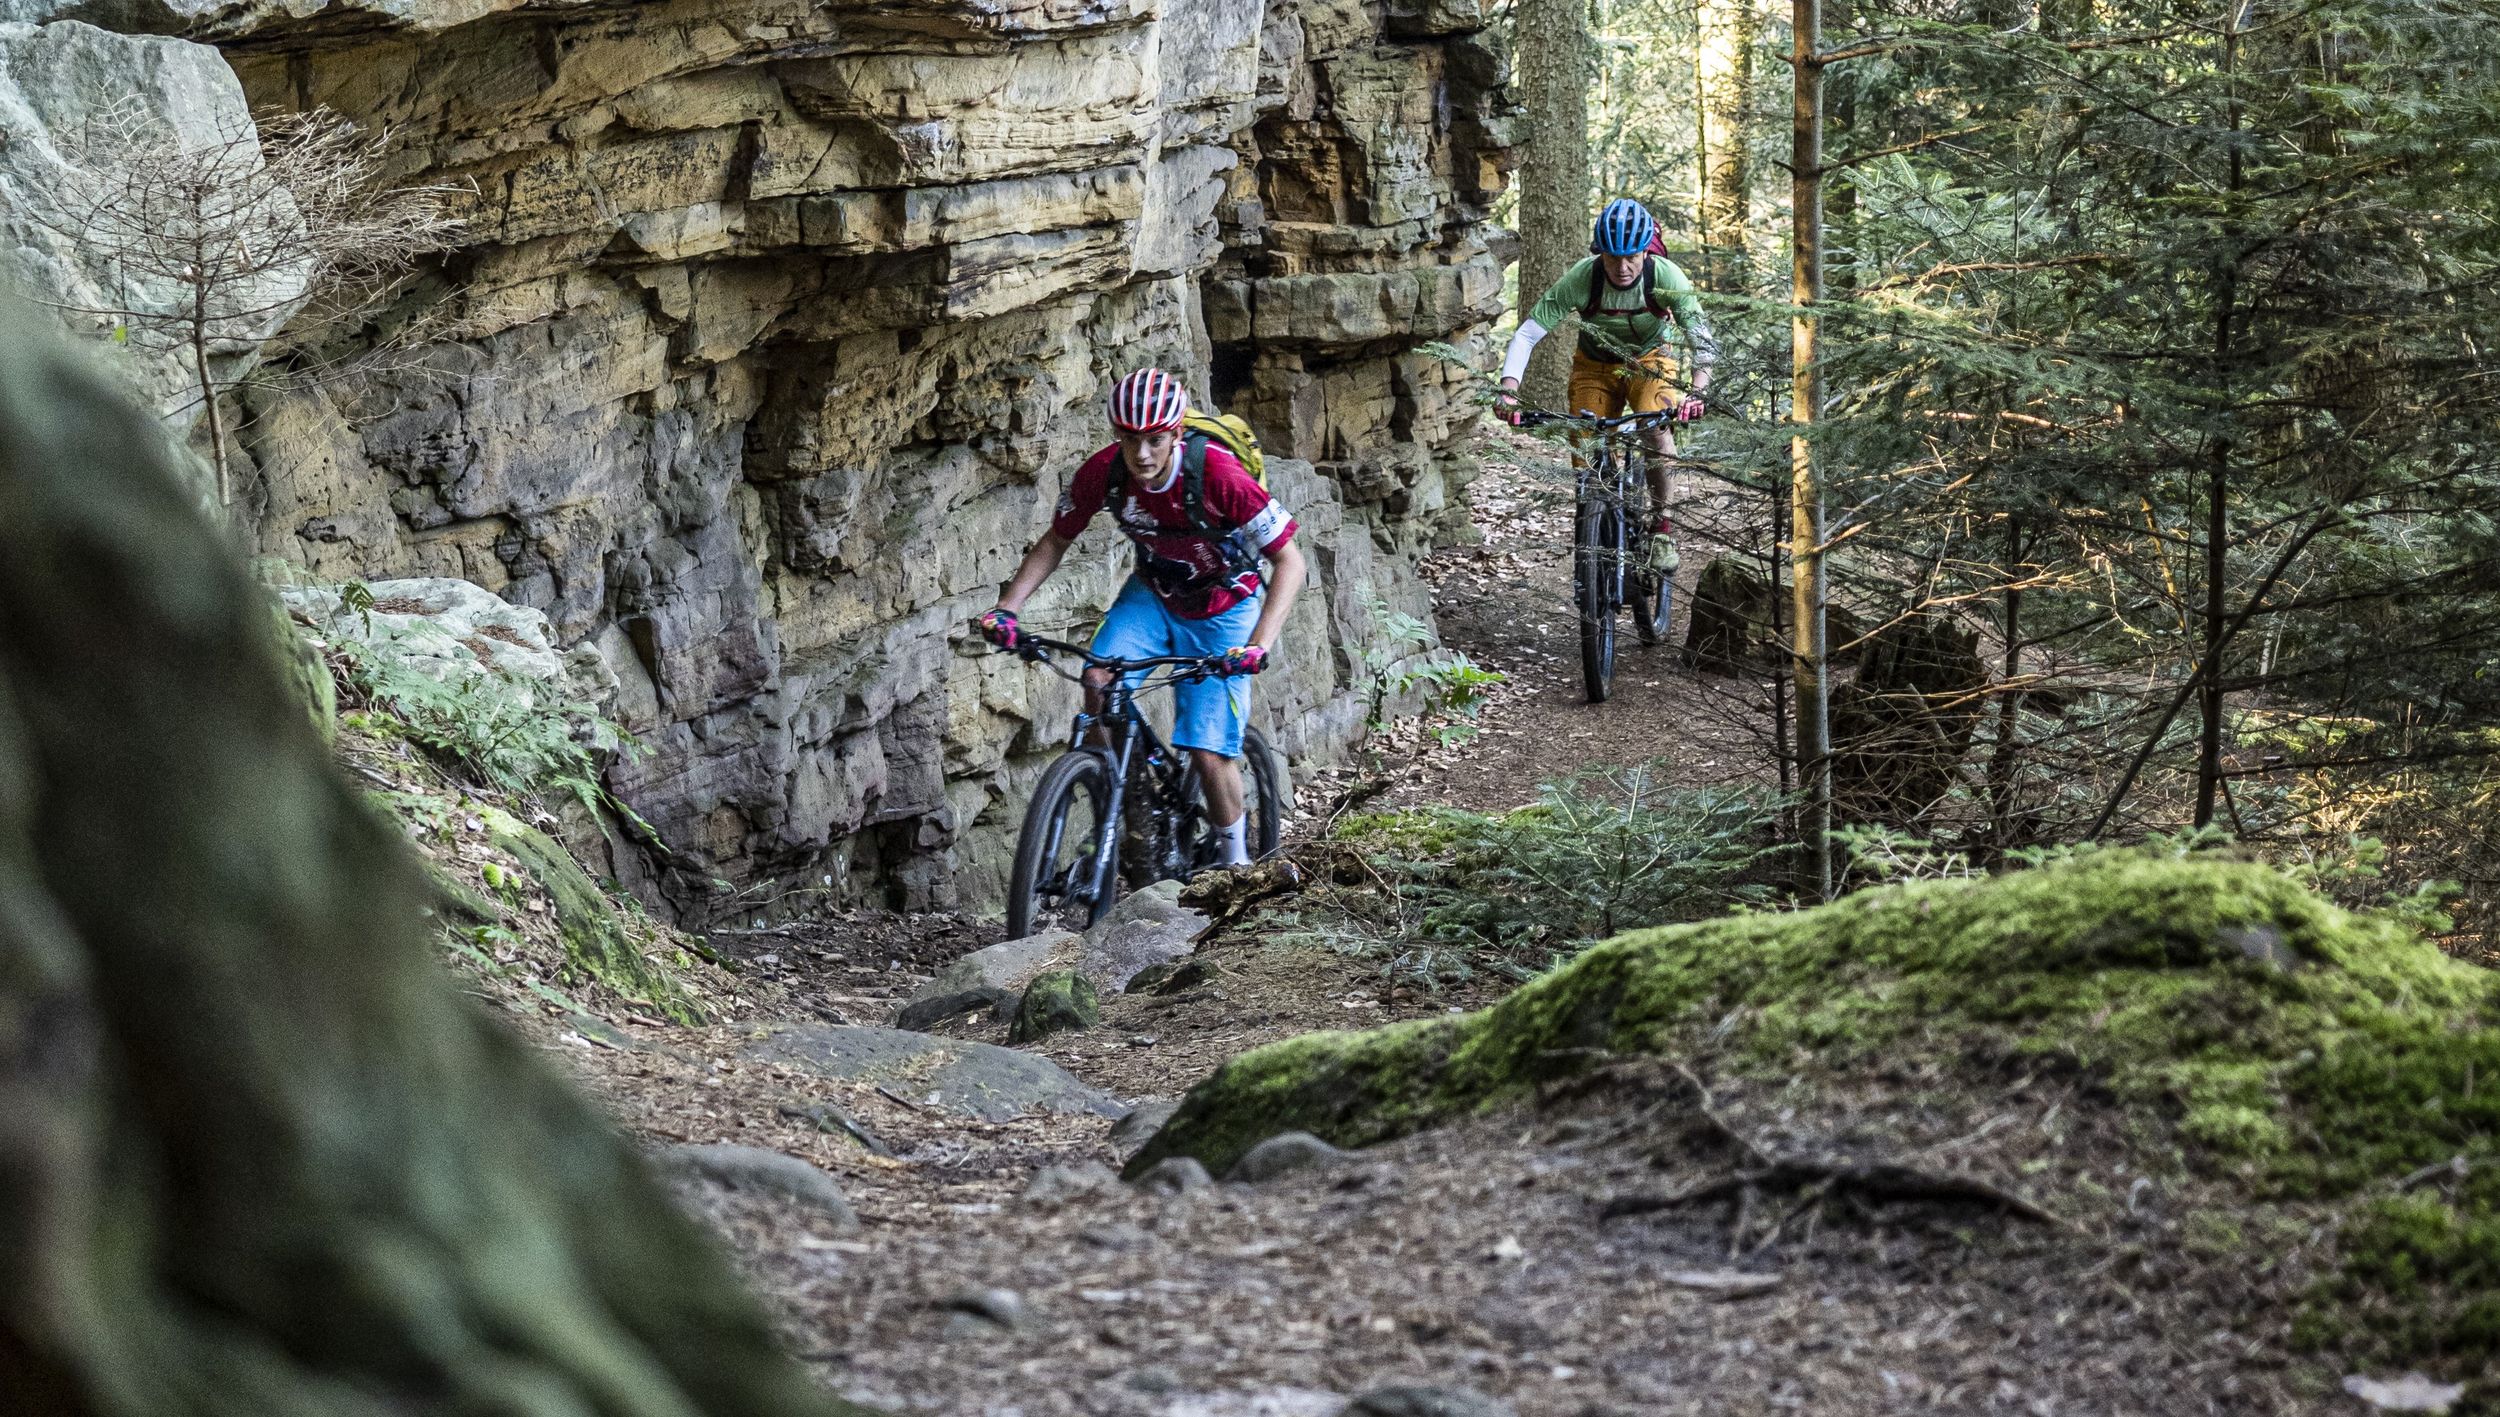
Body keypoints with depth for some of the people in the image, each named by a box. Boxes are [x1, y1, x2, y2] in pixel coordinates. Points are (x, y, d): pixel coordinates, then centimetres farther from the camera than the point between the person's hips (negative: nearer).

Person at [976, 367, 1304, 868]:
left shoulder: (1218, 475, -32)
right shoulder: (1103, 473, -21)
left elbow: (1289, 562, -26)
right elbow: (1054, 543, -3)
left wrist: (1260, 643, -38)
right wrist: (1006, 608, -17)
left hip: (1223, 606, -4)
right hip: (1153, 593, 4)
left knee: (1209, 752, -12)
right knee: (1099, 682, -25)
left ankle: (1236, 861, 12)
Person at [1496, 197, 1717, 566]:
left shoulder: (1666, 277, -29)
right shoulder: (1581, 278, -29)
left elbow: (1704, 341, -31)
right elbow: (1527, 334, -27)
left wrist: (1696, 392, -49)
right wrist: (1509, 389, -41)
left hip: (1648, 360, -1)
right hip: (1595, 366, 1)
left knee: (1657, 429, -28)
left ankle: (1662, 529, -14)